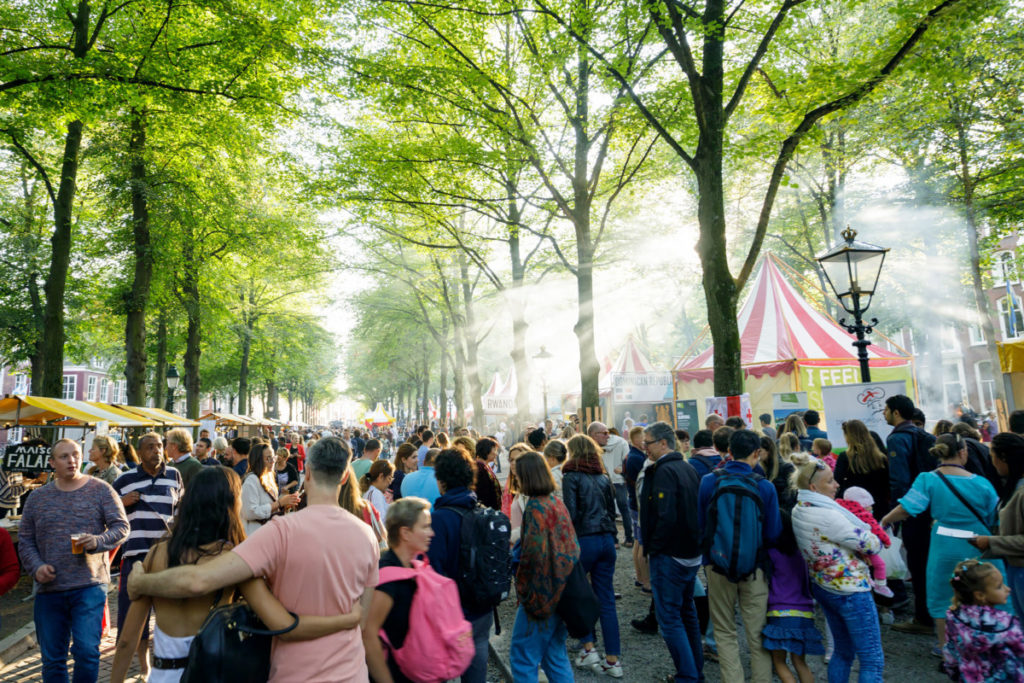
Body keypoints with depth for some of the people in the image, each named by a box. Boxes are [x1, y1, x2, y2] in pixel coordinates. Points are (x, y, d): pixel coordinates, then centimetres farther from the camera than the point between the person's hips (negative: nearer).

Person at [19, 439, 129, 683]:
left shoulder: (100, 490, -1)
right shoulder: (37, 497, 8)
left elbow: (122, 527, -2)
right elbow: (25, 540, 11)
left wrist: (98, 542, -21)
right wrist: (36, 567, -6)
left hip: (89, 585, -3)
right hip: (48, 589, 3)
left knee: (86, 650, -7)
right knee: (51, 658, 13)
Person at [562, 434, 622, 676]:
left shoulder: (572, 477, -7)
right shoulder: (603, 477, 11)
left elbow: (570, 513, -13)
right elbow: (612, 509, 15)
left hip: (584, 540, -5)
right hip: (607, 540, 6)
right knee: (606, 600, 10)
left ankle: (589, 649, 12)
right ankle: (613, 660, 13)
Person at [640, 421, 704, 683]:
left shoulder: (664, 471, -20)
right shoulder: (688, 467, 8)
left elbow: (666, 517, -27)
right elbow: (697, 510, 14)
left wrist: (653, 548, -15)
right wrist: (695, 541, 17)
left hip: (669, 555, -9)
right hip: (692, 552, 10)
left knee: (669, 618, 1)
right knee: (687, 612, 21)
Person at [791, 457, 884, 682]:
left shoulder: (799, 511, 1)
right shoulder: (827, 516, -26)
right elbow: (870, 545, -18)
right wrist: (877, 539, 4)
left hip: (822, 586, 9)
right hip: (850, 590, -9)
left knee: (843, 652, 22)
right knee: (872, 660, 4)